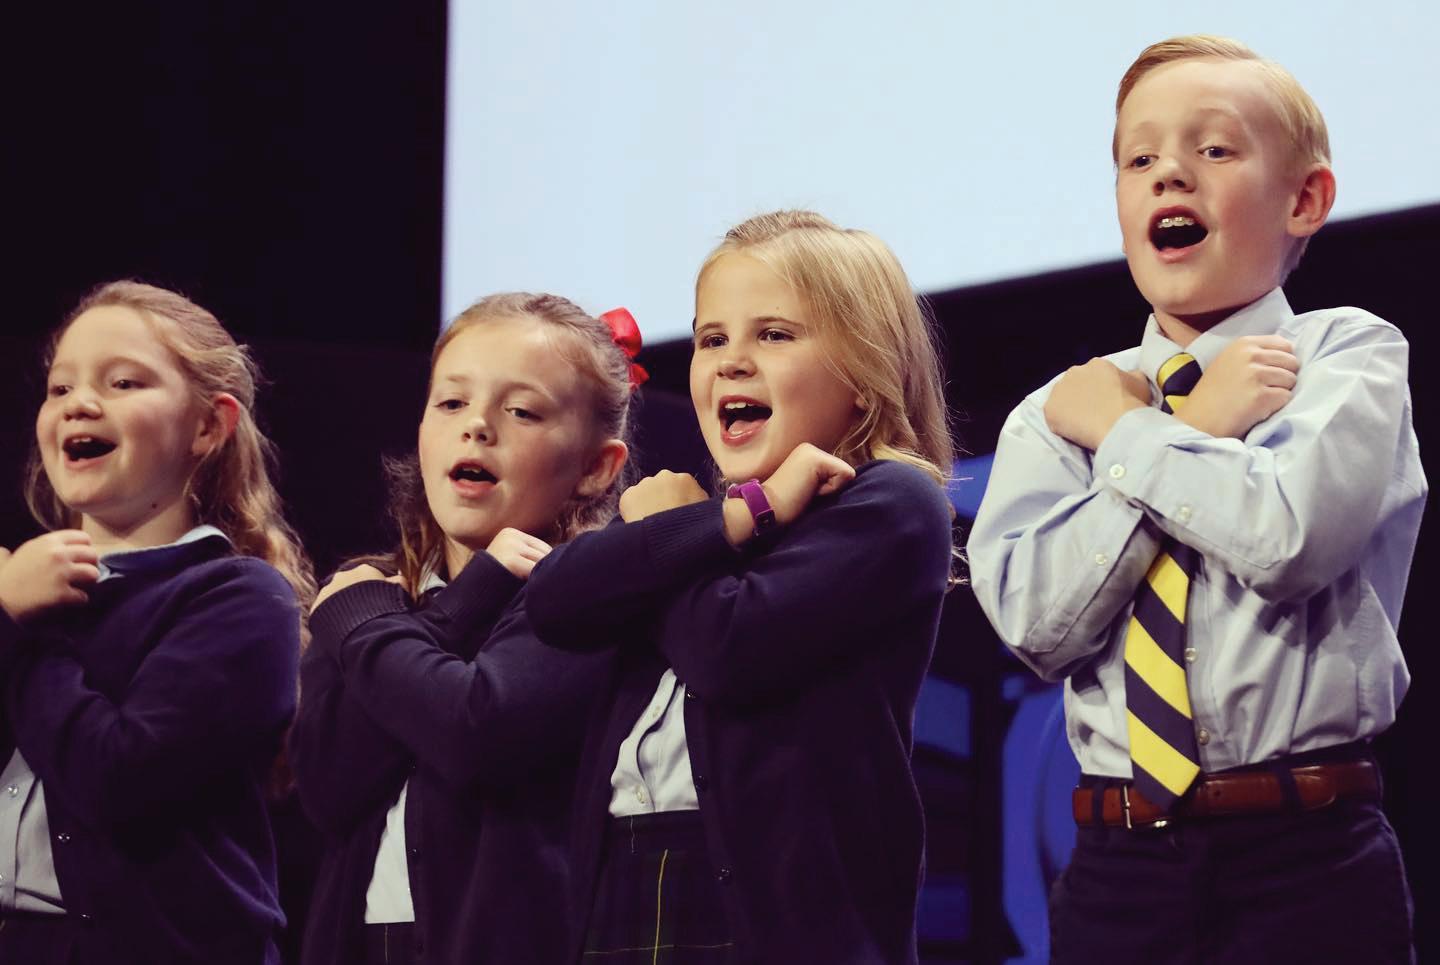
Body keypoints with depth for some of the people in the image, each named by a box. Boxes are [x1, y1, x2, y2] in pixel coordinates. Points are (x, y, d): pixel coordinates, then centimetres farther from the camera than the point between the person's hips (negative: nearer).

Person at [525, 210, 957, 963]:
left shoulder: (890, 505, -3)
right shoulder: (705, 510, 18)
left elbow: (733, 647, -17)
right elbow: (555, 602, 0)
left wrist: (657, 537, 2)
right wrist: (741, 515, -8)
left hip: (786, 900, -6)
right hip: (631, 888, 6)